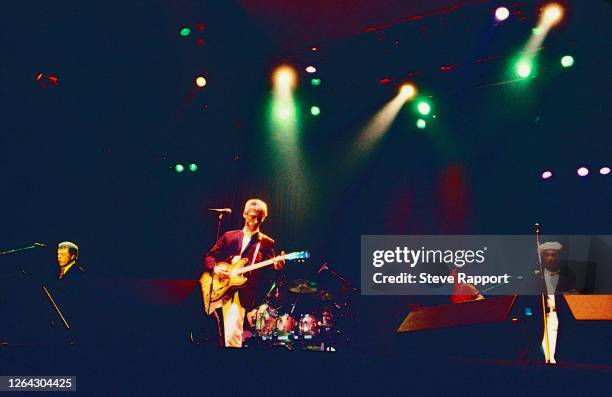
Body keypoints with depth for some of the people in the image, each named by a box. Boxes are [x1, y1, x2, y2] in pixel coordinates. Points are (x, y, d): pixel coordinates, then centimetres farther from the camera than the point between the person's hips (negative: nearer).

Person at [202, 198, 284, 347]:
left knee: (233, 333, -16)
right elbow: (209, 256, 13)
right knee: (232, 334, -8)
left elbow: (268, 271, 2)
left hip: (244, 292, -1)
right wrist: (215, 268, -7)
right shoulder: (229, 236, 14)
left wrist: (276, 267, -20)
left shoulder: (267, 243, 10)